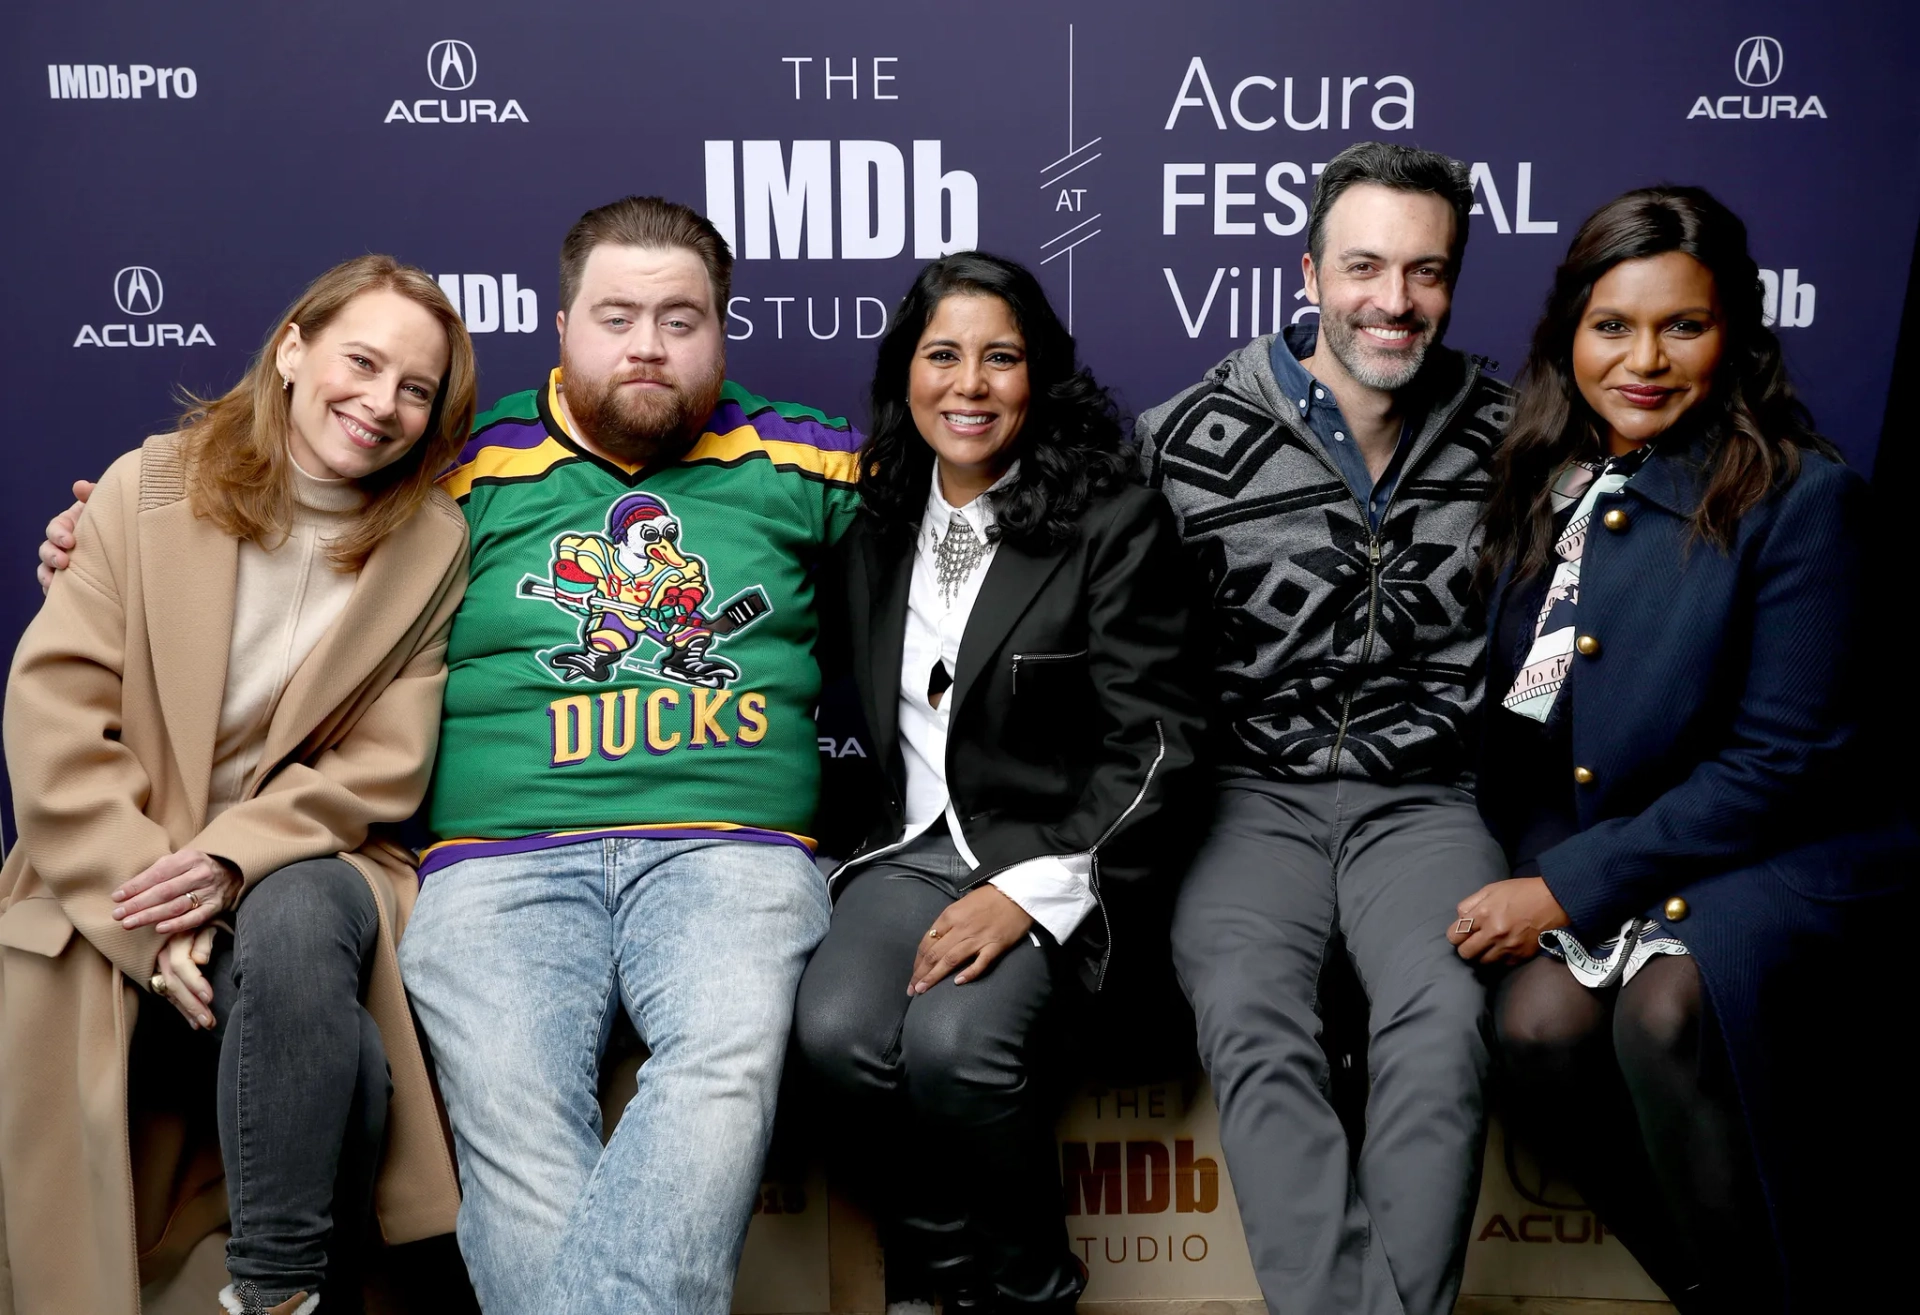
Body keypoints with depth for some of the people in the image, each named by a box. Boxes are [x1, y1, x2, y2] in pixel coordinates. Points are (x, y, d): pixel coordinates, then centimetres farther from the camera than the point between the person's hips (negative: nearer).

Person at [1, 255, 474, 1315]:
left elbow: (384, 766, 0)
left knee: (293, 919, -34)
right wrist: (147, 916, -14)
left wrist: (234, 856, -17)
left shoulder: (432, 544, 5)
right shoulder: (152, 486, 3)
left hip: (304, 868, 0)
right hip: (115, 886, 0)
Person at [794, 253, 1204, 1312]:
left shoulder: (1114, 522, -5)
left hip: (1058, 858, -4)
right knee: (838, 1031, -25)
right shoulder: (876, 530, 11)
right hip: (912, 848, 4)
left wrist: (1033, 889, -18)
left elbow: (1153, 740, -9)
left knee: (955, 1043, -31)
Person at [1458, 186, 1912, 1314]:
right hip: (1579, 858, 5)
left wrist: (1572, 885, -16)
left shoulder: (1801, 496, -12)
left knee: (1668, 1008, -32)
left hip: (1776, 856, -4)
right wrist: (1539, 872, -8)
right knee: (1539, 1022, -24)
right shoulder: (1544, 485, 4)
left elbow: (1777, 760, -14)